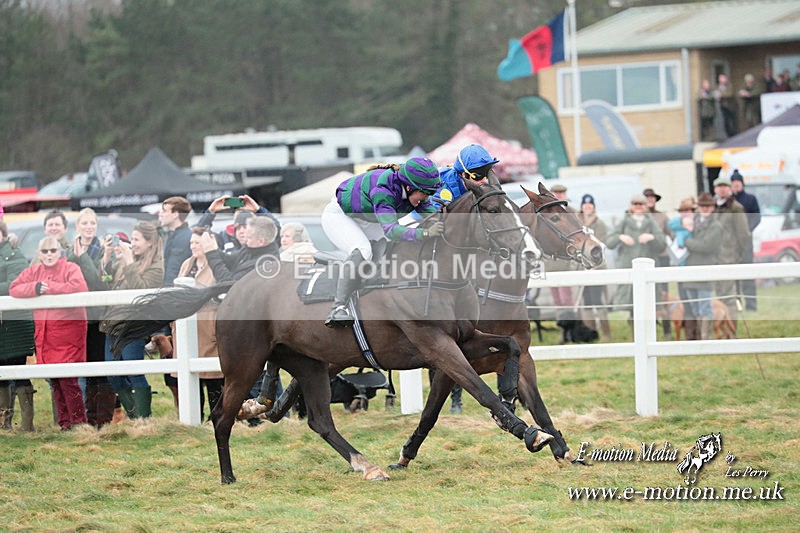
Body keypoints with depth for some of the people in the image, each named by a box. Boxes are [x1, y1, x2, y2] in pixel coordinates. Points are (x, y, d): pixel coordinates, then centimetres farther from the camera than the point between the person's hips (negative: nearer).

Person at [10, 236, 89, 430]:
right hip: (43, 332, 6)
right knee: (54, 381, 9)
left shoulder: (70, 269, -3)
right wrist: (35, 288, -13)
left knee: (68, 380, -10)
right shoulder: (34, 271, 12)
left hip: (68, 329, -6)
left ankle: (78, 422, -4)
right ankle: (64, 423, 16)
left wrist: (49, 287, -15)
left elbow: (80, 287, -22)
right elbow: (14, 289, 4)